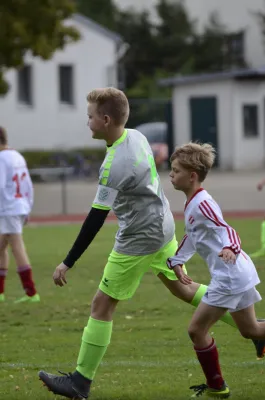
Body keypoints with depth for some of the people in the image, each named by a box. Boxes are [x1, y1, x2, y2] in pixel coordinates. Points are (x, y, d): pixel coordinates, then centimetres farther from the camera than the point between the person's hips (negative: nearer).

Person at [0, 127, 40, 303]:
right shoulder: (18, 157, 15)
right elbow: (28, 186, 17)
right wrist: (27, 209, 21)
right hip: (21, 208, 9)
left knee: (18, 250, -6)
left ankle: (32, 293, -8)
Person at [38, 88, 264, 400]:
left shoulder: (114, 165, -26)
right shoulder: (137, 137, -1)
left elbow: (95, 220, -25)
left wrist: (67, 264, -21)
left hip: (138, 240, -9)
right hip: (163, 228, 9)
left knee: (102, 304, -1)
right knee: (181, 287, 24)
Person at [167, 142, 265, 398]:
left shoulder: (202, 204, -19)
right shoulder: (191, 204, 12)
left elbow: (226, 230, -31)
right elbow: (191, 237, 27)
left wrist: (230, 248, -50)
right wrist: (176, 262, 28)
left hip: (228, 278, -10)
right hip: (239, 273, 10)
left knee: (197, 329, -3)